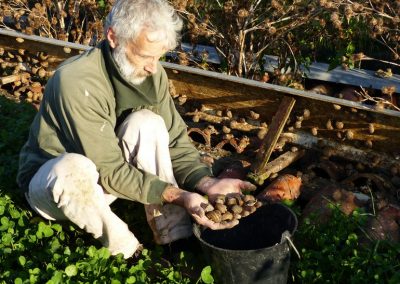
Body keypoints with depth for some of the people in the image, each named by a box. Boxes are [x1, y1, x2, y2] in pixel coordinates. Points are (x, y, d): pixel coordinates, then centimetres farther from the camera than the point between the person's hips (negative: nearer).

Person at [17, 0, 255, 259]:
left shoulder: (150, 72, -12)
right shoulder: (77, 82, -32)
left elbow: (175, 141, -9)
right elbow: (108, 171, -30)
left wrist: (208, 184, -26)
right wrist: (178, 196, -37)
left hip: (101, 179, 5)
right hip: (54, 180, -5)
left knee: (148, 123, -22)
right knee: (74, 169, -41)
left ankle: (174, 239, -17)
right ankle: (126, 250, -14)